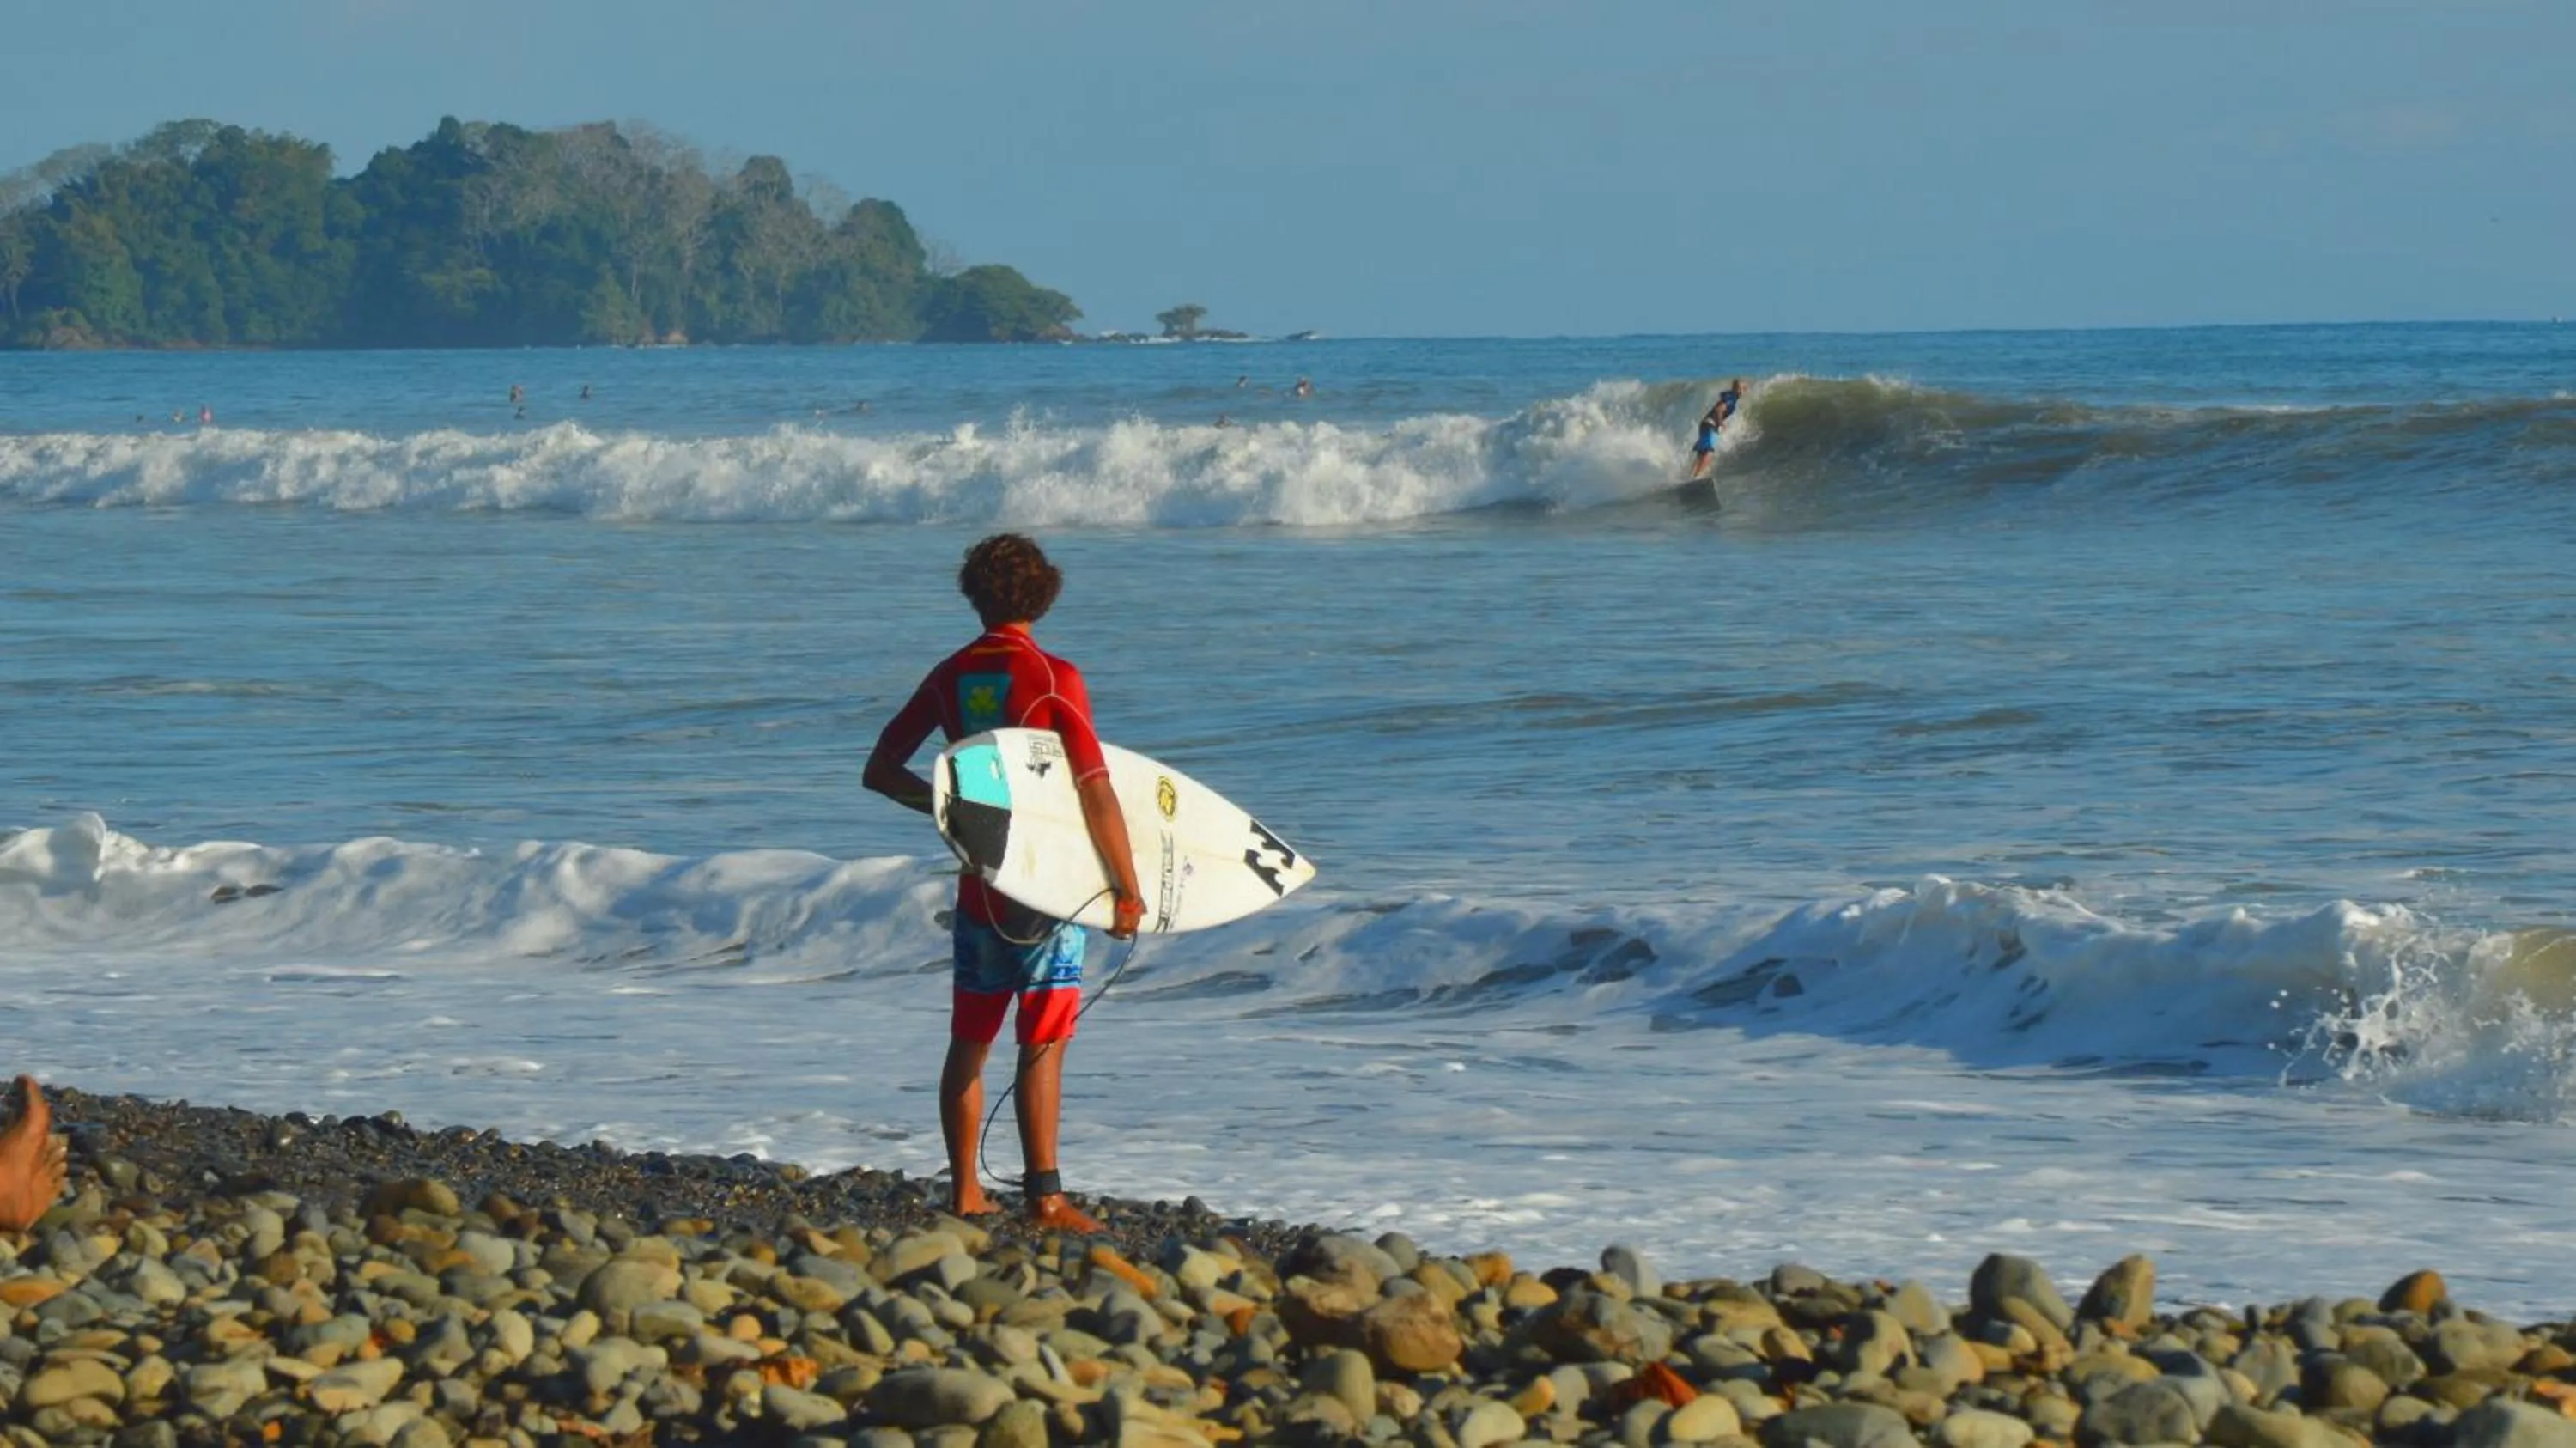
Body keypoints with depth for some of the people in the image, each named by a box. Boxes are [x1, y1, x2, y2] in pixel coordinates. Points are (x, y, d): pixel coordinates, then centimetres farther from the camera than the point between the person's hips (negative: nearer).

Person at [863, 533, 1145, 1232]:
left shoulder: (950, 677, 3)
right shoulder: (1055, 679, -11)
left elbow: (880, 771, 7)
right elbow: (1096, 793, -16)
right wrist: (1127, 890, -11)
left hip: (978, 882, 4)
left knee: (970, 1040, 13)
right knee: (1043, 1044, -3)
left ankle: (964, 1189, 15)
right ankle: (1044, 1194, -7)